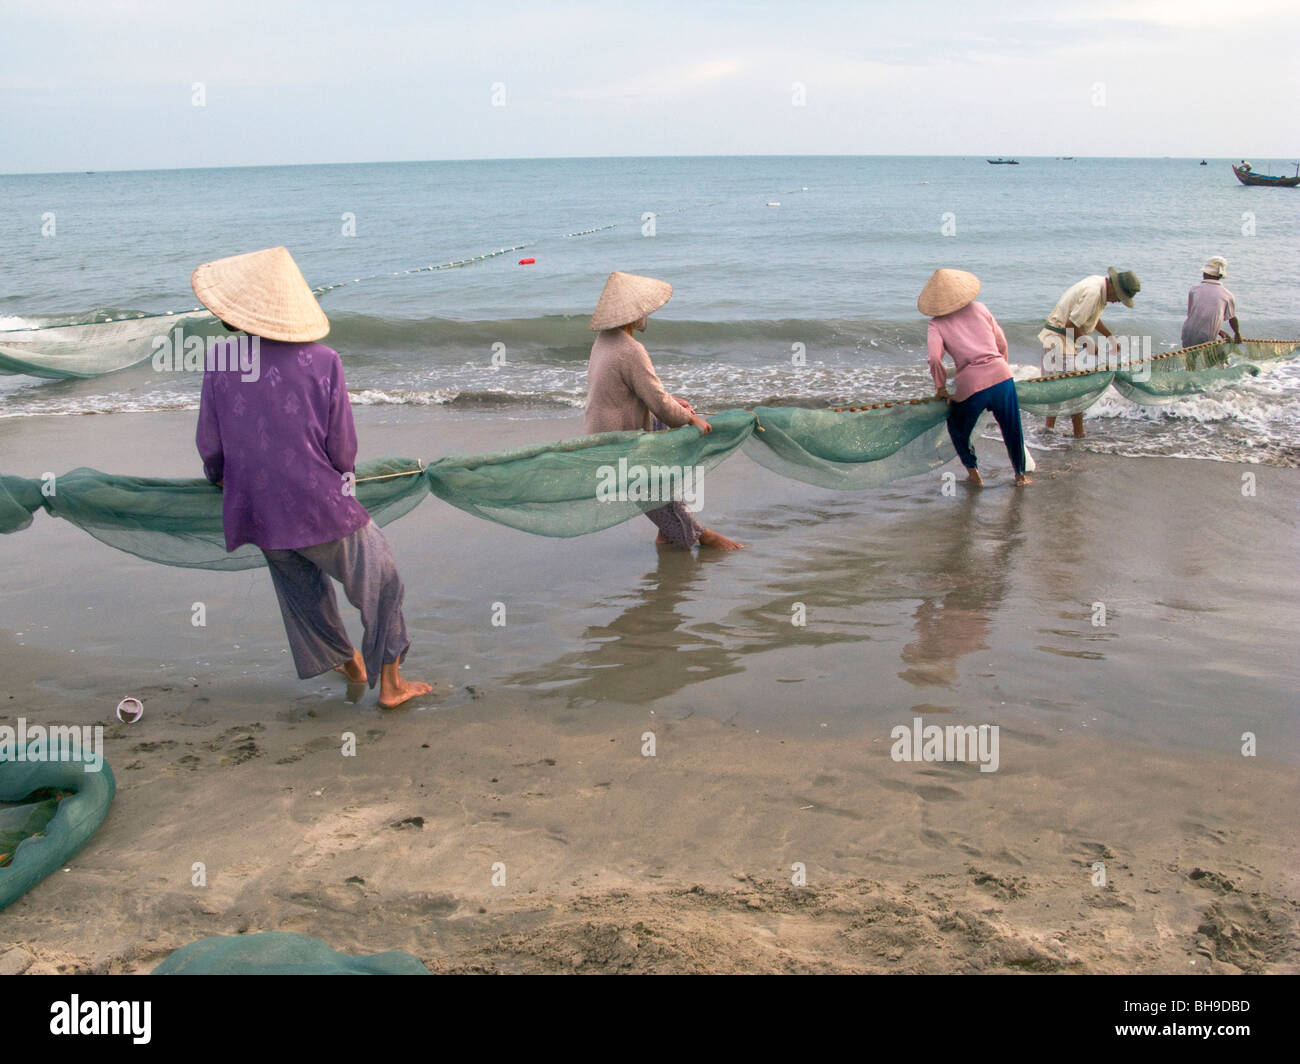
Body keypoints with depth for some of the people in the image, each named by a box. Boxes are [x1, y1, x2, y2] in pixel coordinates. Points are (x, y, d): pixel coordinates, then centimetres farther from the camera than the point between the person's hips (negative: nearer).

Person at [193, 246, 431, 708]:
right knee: (380, 579, 17)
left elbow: (209, 444, 2)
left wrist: (220, 477, 25)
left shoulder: (220, 360, -7)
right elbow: (343, 448, -9)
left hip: (258, 510, 3)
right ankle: (389, 682, 22)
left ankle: (343, 660, 47)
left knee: (302, 588, 26)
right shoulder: (322, 362, -13)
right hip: (320, 505, -3)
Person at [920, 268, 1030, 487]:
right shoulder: (979, 309, 12)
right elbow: (1002, 343, 16)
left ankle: (973, 471, 32)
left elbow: (934, 357, -11)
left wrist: (941, 388, 1)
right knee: (1012, 428, 22)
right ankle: (1020, 473, 37)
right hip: (1001, 376, 2)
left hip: (970, 385, -2)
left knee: (958, 428, 27)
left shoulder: (937, 324, 4)